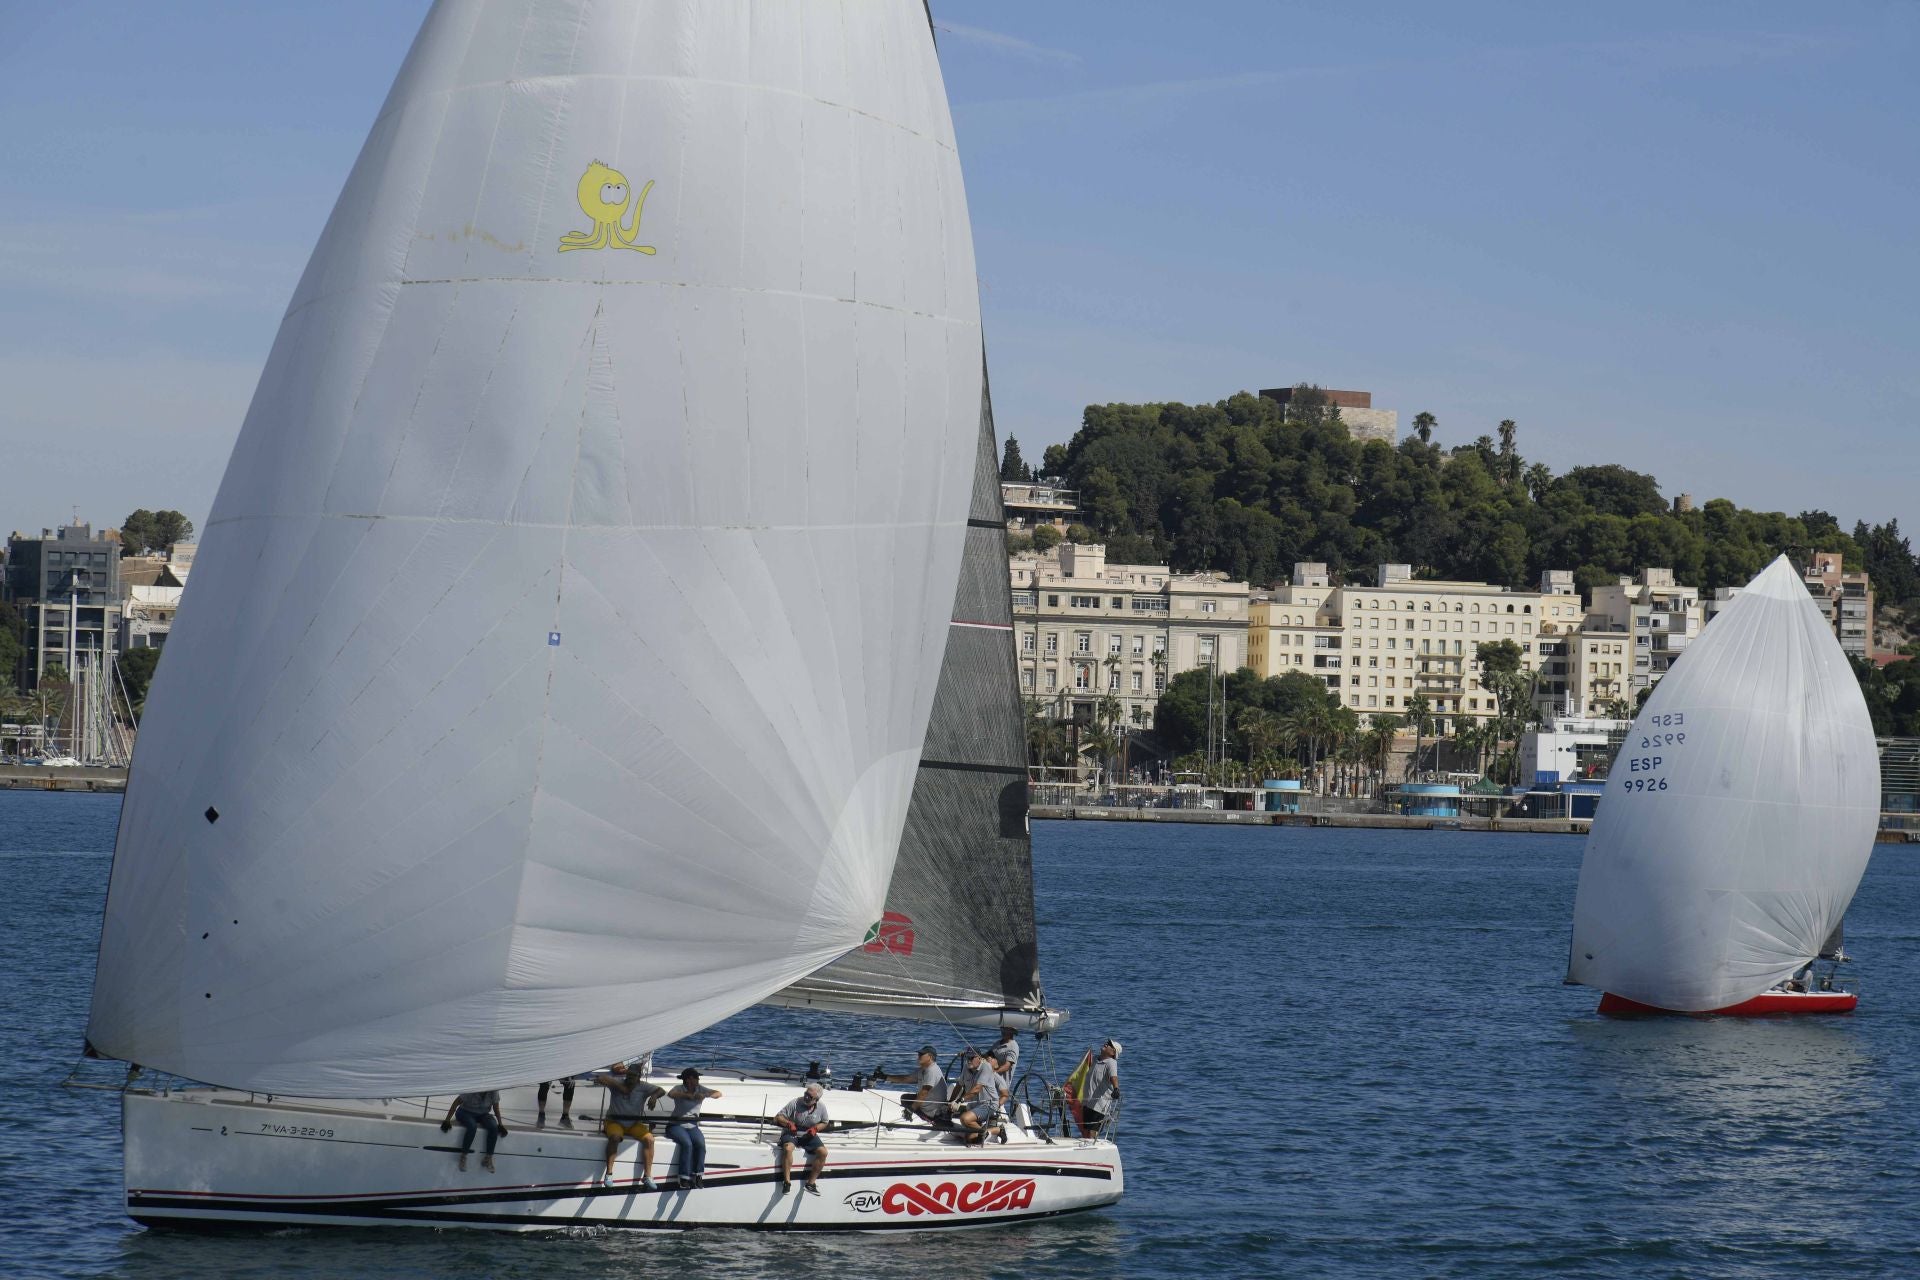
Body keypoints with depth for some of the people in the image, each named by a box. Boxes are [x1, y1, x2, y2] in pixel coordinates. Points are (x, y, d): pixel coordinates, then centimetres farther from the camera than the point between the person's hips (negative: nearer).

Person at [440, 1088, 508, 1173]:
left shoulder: (494, 1092, -17)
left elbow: (496, 1108, -4)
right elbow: (456, 1103, -20)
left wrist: (500, 1124, -11)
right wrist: (447, 1120, -23)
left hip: (483, 1114, 4)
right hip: (466, 1112, -4)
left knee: (494, 1127, -26)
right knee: (472, 1126, -36)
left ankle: (488, 1158, -16)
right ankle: (463, 1156, -23)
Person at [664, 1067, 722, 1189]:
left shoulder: (700, 1089, 5)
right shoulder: (679, 1088, -7)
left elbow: (718, 1093, -2)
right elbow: (670, 1094, -29)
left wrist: (705, 1095, -22)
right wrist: (687, 1095, -40)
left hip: (692, 1126, 4)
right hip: (676, 1125, -4)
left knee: (701, 1144, -26)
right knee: (687, 1144, -31)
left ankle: (697, 1176, -21)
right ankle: (684, 1178, -29)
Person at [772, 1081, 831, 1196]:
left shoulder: (821, 1107, -4)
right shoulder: (795, 1103, -14)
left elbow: (824, 1123, 13)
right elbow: (777, 1118, -10)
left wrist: (815, 1129, -9)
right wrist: (788, 1123, -30)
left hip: (808, 1135, 3)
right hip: (791, 1134, -3)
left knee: (823, 1152, -20)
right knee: (788, 1148, -36)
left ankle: (811, 1183, -9)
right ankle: (787, 1182, -28)